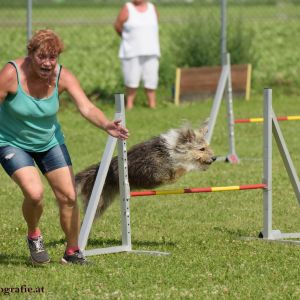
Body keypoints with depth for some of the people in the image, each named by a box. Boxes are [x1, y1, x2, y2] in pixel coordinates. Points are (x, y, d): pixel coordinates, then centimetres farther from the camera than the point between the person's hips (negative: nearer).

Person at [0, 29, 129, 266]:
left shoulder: (63, 77, -17)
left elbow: (87, 108, -28)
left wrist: (106, 125, -48)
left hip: (49, 141, 4)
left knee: (68, 197, 0)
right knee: (34, 193, -23)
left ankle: (72, 252, 20)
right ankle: (34, 236, 7)